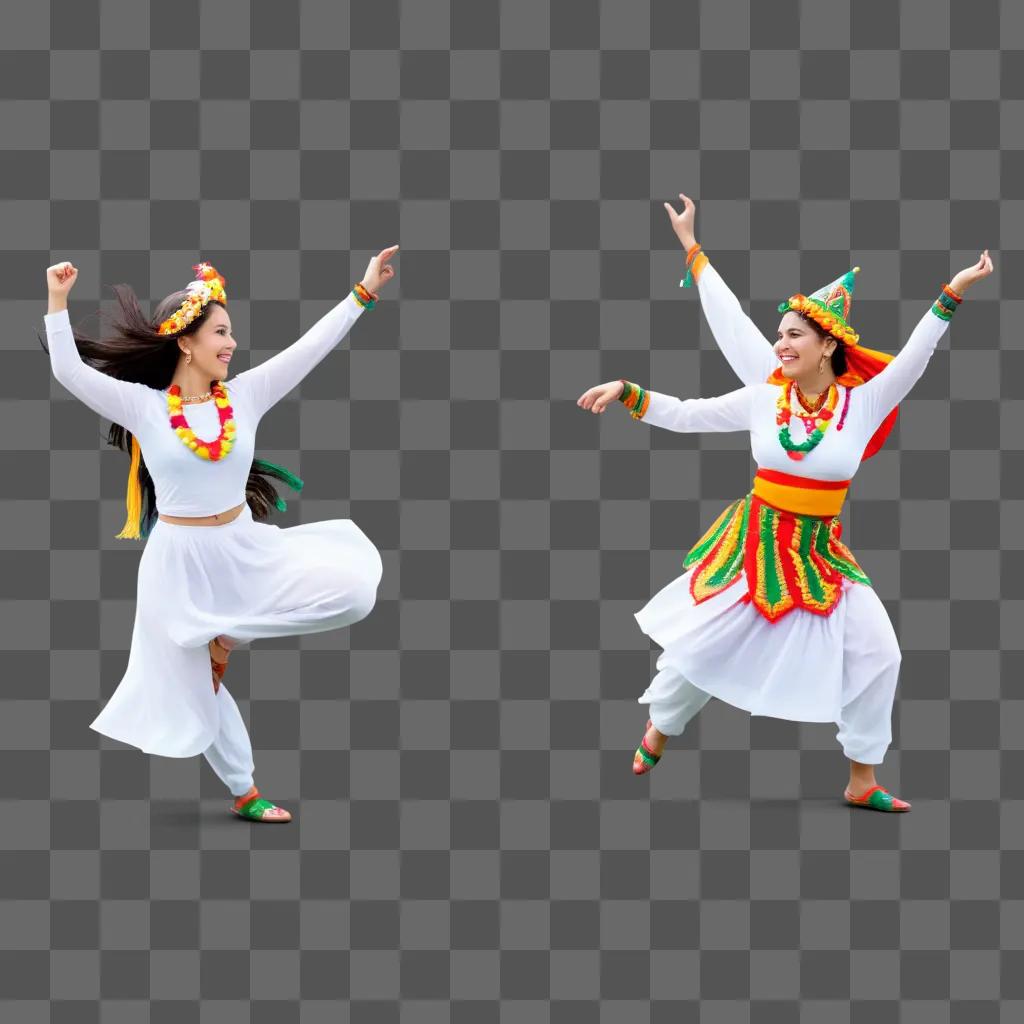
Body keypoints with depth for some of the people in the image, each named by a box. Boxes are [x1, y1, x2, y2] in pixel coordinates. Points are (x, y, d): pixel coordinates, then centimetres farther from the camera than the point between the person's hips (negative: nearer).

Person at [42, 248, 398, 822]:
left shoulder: (245, 395, -1)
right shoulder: (143, 406, -8)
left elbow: (311, 348, -2)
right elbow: (70, 372, -13)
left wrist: (364, 292, -5)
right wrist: (59, 302, -20)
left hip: (247, 551, 3)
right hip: (182, 564, -3)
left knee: (353, 587, -13)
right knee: (200, 684, 8)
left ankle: (230, 632, 1)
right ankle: (245, 793, 29)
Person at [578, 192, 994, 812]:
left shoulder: (864, 404, -8)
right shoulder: (764, 399, -5)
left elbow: (913, 358, -13)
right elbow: (685, 415, 1)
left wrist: (953, 294, -21)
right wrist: (625, 392, -2)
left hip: (821, 551, 0)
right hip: (755, 542, 0)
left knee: (875, 653, -5)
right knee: (699, 641, 5)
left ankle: (863, 780, 10)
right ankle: (658, 732, 33)